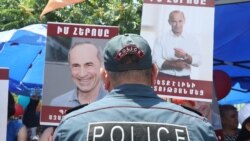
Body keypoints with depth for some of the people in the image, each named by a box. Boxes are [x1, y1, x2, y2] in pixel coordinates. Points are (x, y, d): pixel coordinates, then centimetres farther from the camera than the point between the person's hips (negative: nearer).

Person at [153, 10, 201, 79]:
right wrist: (174, 64, -17)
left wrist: (185, 56, -18)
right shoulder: (161, 39, 3)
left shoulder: (191, 39, 7)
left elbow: (198, 61, 0)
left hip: (184, 78, 1)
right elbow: (156, 60, -6)